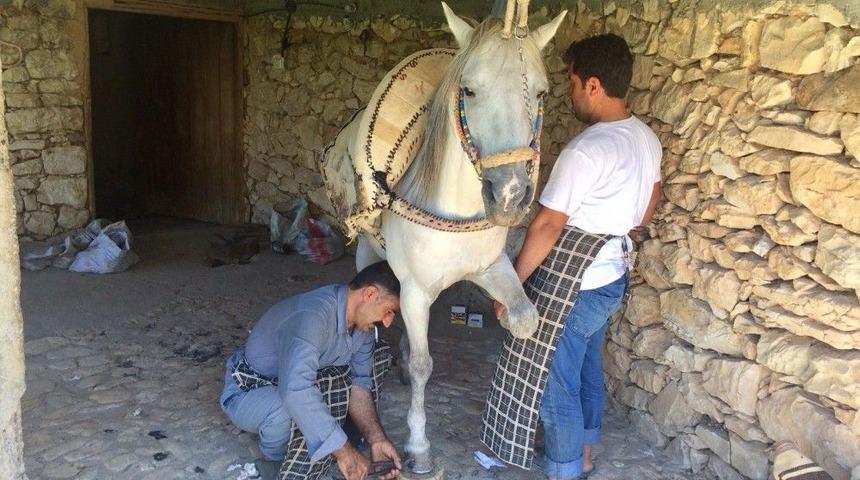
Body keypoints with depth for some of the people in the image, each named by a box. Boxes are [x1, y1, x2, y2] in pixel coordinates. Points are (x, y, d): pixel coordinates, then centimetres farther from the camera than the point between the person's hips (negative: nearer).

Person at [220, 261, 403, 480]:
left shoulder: (363, 323, -7)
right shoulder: (313, 314, -36)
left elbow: (359, 384, -8)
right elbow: (296, 391, -47)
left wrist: (376, 439, -22)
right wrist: (343, 451, -42)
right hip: (248, 394, -8)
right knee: (287, 410, -40)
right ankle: (276, 460, -5)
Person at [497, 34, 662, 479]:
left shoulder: (585, 151, -27)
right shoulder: (647, 138, 0)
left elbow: (547, 227, -24)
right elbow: (649, 203, 15)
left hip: (574, 285, -9)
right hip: (613, 276, 9)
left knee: (555, 381, 6)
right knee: (588, 366, 25)